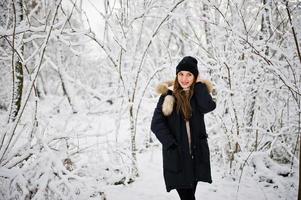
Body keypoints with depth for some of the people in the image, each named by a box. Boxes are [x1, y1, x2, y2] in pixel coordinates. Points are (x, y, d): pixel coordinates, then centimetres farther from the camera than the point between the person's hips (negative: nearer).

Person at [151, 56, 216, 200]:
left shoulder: (198, 94, 7)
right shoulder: (169, 94, -1)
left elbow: (208, 106, -16)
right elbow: (156, 123, -6)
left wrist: (199, 84, -7)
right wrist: (172, 144, -13)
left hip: (196, 153, 3)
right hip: (176, 154, -2)